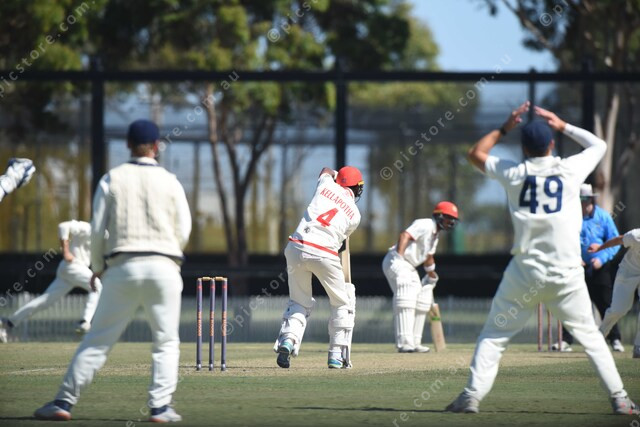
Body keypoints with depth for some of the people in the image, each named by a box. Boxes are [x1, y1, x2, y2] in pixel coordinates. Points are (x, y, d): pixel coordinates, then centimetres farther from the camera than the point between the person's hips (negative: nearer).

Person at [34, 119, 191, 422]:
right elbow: (183, 231, 5)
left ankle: (64, 401, 1)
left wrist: (98, 268, 15)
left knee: (98, 338, 4)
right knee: (166, 341, 8)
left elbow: (97, 229, 2)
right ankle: (160, 406, -2)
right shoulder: (170, 182, 5)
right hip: (163, 267, -1)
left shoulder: (112, 179, 5)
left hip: (122, 266, 1)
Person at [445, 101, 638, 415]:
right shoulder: (571, 169, 2)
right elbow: (599, 144, 23)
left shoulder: (514, 174, 2)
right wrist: (563, 126, 27)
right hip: (566, 274, 0)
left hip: (525, 273, 0)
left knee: (494, 335, 8)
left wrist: (505, 128, 24)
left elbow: (475, 154, 20)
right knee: (589, 335, 10)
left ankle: (472, 395, -4)